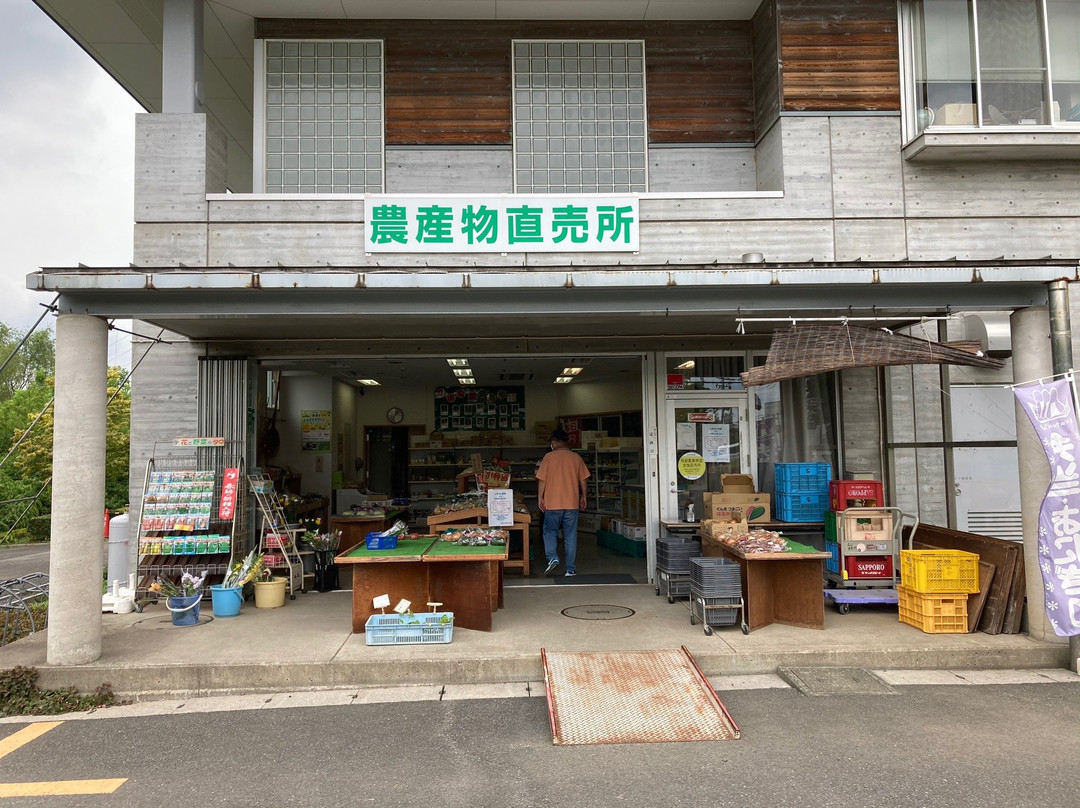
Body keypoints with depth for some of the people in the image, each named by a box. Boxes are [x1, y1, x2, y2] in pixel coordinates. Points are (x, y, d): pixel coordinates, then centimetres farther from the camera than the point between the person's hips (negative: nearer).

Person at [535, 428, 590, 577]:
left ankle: (552, 558, -8)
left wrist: (540, 498, 6)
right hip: (572, 503, 2)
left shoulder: (549, 457, -4)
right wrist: (583, 497, 21)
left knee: (549, 532, 13)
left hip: (553, 503, -2)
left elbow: (542, 480, -4)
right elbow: (583, 480, 9)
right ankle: (571, 569, 9)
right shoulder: (576, 458, 4)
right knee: (571, 536, 7)